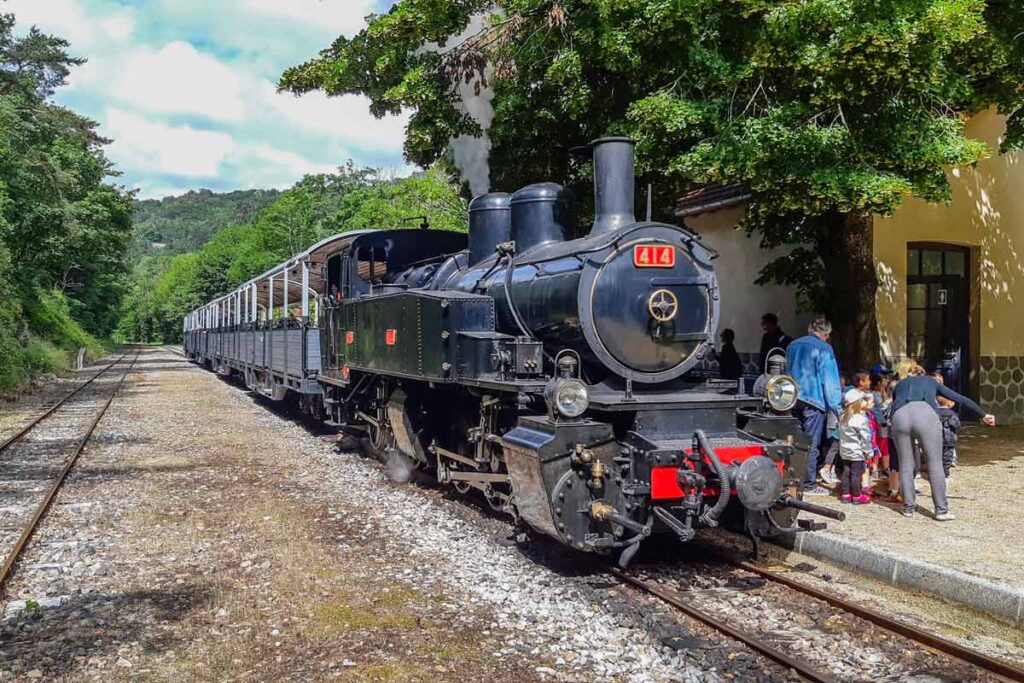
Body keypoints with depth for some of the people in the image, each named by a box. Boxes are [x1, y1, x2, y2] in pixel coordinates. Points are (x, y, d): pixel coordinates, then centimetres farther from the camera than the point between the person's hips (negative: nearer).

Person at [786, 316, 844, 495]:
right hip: (814, 401, -6)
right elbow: (830, 380, -10)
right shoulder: (823, 348, -8)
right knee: (812, 444, -1)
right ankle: (809, 484, 2)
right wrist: (836, 406, -6)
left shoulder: (793, 345, 13)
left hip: (794, 400, 6)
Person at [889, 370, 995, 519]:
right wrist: (983, 415, 41)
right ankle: (941, 510, 6)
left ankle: (908, 507, 17)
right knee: (935, 464, 6)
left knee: (905, 465, 12)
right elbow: (960, 399, 35)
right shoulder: (931, 381, 35)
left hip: (900, 416, 2)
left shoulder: (900, 384, 36)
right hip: (926, 414, -1)